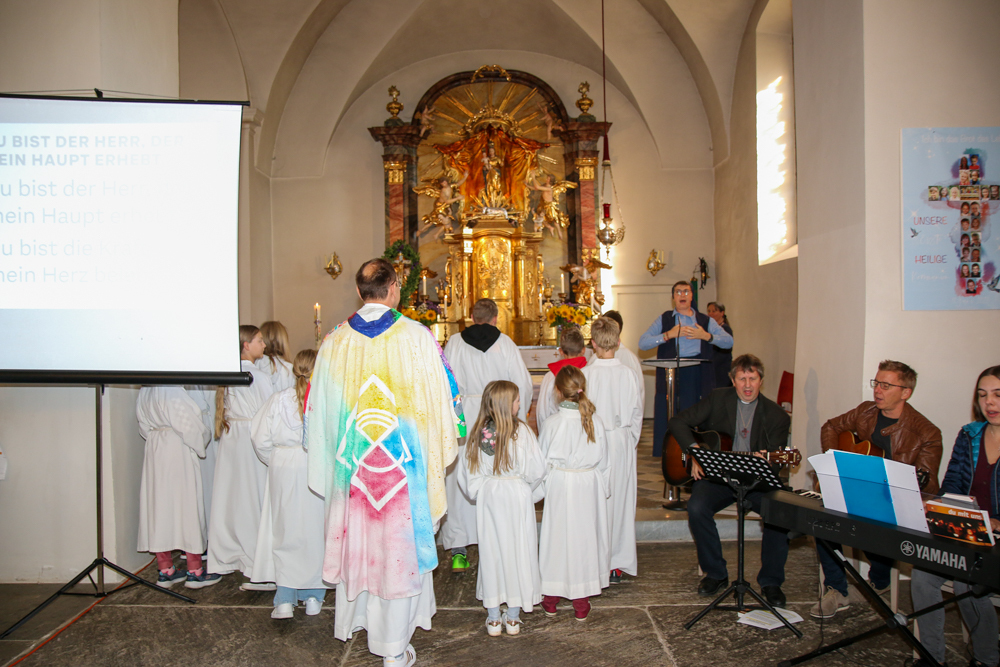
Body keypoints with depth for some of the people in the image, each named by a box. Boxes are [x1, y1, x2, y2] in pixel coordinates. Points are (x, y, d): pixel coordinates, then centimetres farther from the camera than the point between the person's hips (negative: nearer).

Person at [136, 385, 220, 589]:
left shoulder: (144, 392, 6)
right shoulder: (173, 393, -20)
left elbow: (145, 427, 13)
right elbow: (190, 427, -18)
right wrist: (201, 443, -1)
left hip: (154, 450, 8)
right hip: (180, 452, -8)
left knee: (159, 505, 11)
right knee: (188, 506, 0)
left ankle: (165, 570, 19)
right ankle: (195, 572, 6)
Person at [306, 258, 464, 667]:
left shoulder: (334, 341, -2)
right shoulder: (417, 337, -12)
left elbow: (318, 405, 6)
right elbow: (442, 395, -5)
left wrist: (336, 452, 22)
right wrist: (443, 444, 12)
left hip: (351, 461, 4)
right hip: (403, 462, -3)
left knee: (356, 536, 20)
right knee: (399, 543, 6)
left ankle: (353, 617, 42)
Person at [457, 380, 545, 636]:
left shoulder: (478, 433, -6)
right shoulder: (521, 431, -15)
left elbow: (467, 472, 0)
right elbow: (536, 471, -11)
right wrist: (528, 490, 7)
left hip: (488, 498, 3)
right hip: (517, 495, -3)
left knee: (491, 550, 12)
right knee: (517, 550, 9)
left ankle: (493, 618, 20)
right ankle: (513, 617, 19)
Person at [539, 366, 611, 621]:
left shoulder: (552, 423, -14)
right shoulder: (595, 421, -7)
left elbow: (542, 460, -6)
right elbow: (603, 459, 2)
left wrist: (541, 485, 10)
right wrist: (604, 489, 14)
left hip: (559, 486, -2)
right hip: (588, 486, 2)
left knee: (556, 536, 10)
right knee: (584, 537, 11)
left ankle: (550, 599, 23)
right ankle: (581, 602, 20)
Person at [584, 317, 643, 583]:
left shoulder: (585, 374, -12)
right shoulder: (628, 374, -6)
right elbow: (637, 413, 2)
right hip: (623, 442, 2)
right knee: (621, 499, 10)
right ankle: (619, 564, 19)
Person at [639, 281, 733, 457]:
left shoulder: (706, 321, 16)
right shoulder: (664, 320, 14)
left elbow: (729, 342, 5)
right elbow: (642, 343, 1)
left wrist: (706, 336, -9)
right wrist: (668, 335, -10)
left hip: (698, 378, 1)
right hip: (670, 375, 0)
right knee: (668, 422, -4)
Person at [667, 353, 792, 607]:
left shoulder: (776, 415, 6)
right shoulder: (717, 399, 5)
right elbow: (678, 422, 3)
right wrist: (695, 451, -12)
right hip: (716, 475, 0)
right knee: (697, 508, -28)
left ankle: (771, 581, -4)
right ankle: (716, 574, -4)